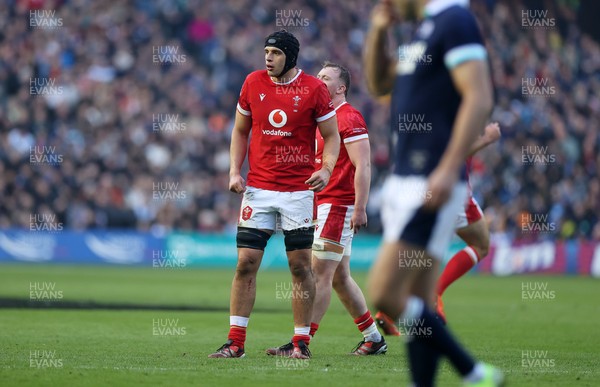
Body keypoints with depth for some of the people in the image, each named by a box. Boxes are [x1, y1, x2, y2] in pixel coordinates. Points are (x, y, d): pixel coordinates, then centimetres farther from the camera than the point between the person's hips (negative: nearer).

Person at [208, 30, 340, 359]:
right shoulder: (253, 83, 4)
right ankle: (235, 342, 2)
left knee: (301, 265, 1)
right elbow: (241, 131, 15)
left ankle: (301, 342, 9)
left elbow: (331, 136, 2)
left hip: (298, 190, -2)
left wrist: (326, 169, -16)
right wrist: (234, 171, 2)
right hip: (258, 188, 2)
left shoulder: (313, 89, -4)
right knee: (246, 262, -2)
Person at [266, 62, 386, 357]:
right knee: (339, 278, 11)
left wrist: (360, 208, -22)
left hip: (338, 205, -10)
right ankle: (374, 338, 18)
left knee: (319, 274, -11)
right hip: (321, 204, 10)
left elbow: (363, 166, -16)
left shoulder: (349, 118, -10)